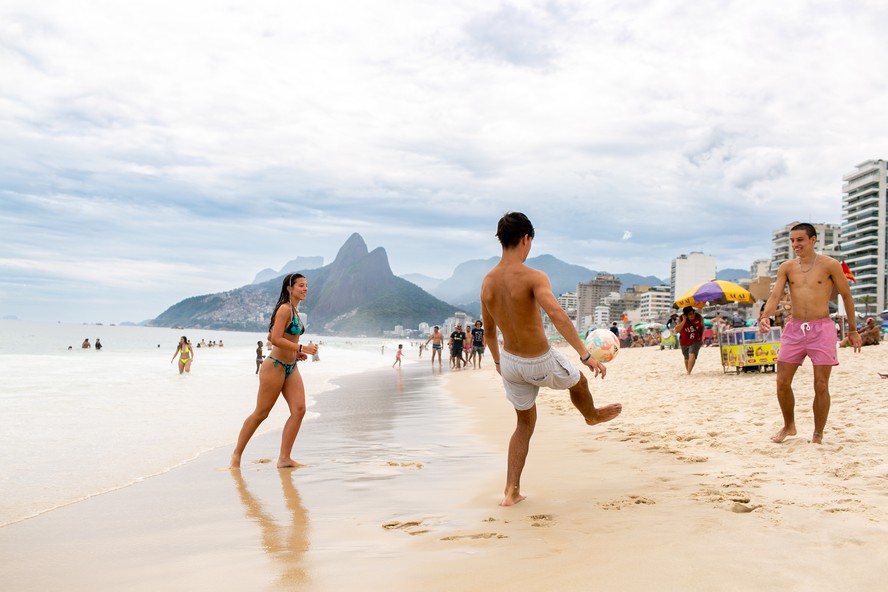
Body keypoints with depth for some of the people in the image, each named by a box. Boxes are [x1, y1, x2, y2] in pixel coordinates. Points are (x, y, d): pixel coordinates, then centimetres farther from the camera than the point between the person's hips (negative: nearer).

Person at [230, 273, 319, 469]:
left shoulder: (295, 310, 14)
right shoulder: (285, 309, -14)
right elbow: (275, 339, -23)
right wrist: (302, 348, -22)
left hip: (291, 368, 9)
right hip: (275, 366, -9)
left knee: (299, 409, -5)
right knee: (260, 413, 1)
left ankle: (284, 458, -1)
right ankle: (237, 454, 16)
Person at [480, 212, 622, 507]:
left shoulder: (487, 281, -3)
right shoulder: (533, 277, -24)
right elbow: (557, 315, -38)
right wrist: (586, 355, -37)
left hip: (509, 361, 5)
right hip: (540, 363, -5)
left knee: (525, 424, 21)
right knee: (578, 380, 29)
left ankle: (511, 491, 16)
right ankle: (592, 415, 61)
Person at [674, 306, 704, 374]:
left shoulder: (699, 317, -13)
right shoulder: (681, 319, -17)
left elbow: (702, 326, 8)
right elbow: (676, 330, -29)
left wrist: (701, 338, 12)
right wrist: (684, 321, -33)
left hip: (695, 341, -1)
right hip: (684, 342, 1)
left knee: (692, 355, -26)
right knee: (687, 358, 19)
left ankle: (688, 372, -26)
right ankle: (687, 371, 43)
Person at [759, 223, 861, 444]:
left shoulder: (830, 265, -3)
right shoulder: (786, 268, 6)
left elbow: (846, 296, 5)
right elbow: (775, 295, -2)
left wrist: (852, 331, 7)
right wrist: (765, 317, -23)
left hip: (821, 329, -3)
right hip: (794, 328, 3)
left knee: (821, 386, 0)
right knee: (782, 382, 2)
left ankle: (818, 434, 14)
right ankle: (789, 426, 23)